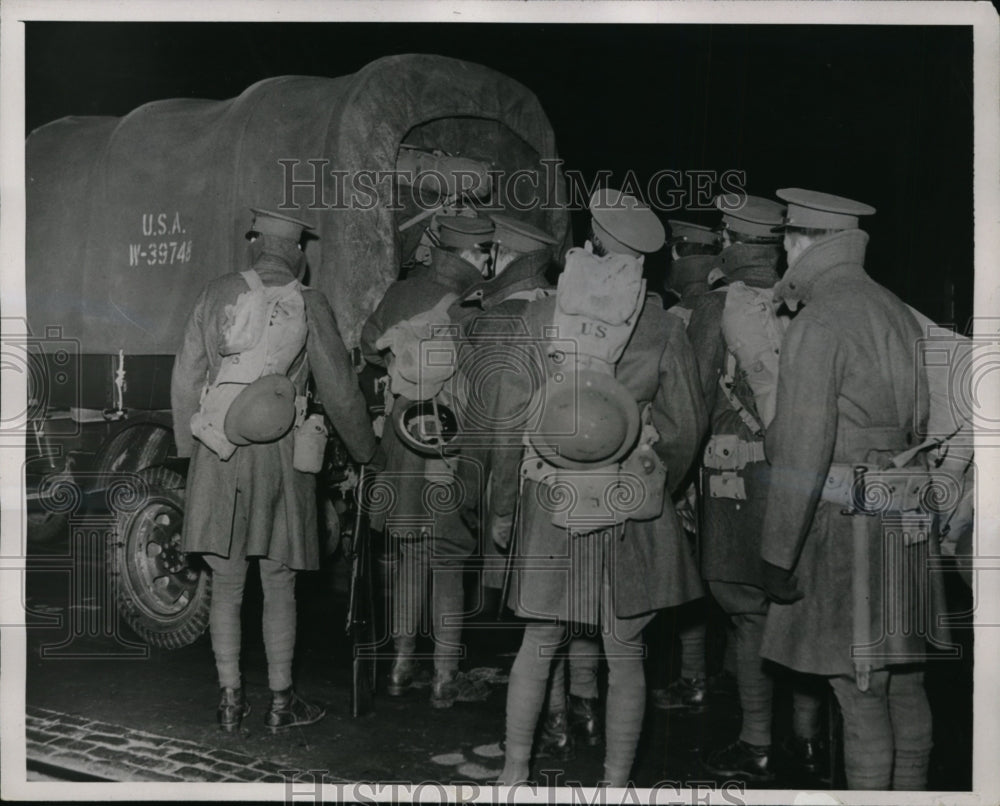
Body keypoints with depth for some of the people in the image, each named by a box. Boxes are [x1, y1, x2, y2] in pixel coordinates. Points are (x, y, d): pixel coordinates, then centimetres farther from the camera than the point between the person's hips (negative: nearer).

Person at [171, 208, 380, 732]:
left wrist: (188, 446, 13)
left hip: (218, 456, 1)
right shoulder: (310, 306, -2)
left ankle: (231, 700, 19)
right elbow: (339, 392, 1)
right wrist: (366, 452, 14)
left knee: (226, 585, 11)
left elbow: (186, 378, 3)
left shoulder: (217, 294, 1)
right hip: (281, 457, -1)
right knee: (278, 588, 9)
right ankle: (280, 703, 18)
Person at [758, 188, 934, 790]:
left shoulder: (819, 323, -13)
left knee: (861, 694, -1)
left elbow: (803, 452, -17)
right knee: (905, 684, 17)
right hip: (907, 518, 9)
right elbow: (920, 420, 17)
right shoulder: (897, 312, 12)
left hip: (847, 522, -9)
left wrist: (778, 553, -13)